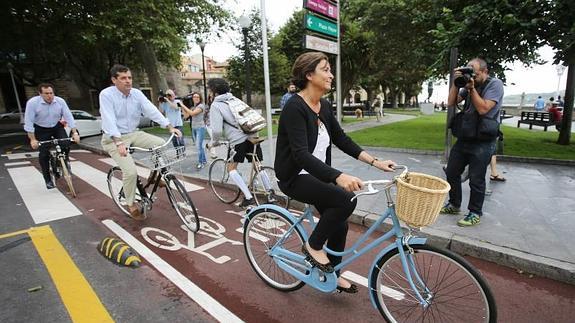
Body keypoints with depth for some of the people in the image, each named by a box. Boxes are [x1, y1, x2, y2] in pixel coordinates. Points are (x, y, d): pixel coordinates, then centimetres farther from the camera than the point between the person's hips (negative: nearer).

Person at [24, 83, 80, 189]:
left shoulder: (60, 101, -16)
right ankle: (48, 179, 10)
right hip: (41, 130, -2)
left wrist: (74, 133, -19)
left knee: (66, 145, -21)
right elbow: (28, 122, -20)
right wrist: (33, 139, -23)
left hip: (57, 127, 2)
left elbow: (69, 117, -12)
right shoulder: (32, 103, -22)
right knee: (44, 154, -3)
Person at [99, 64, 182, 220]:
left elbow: (151, 110, -11)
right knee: (130, 171, -20)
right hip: (114, 139, -5)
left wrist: (170, 127, -22)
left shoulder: (137, 93, -2)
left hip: (133, 134, 5)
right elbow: (109, 120, -26)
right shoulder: (106, 94, -16)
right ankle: (131, 204, 5)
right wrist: (119, 143, -39)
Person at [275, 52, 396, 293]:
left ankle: (332, 275, 32)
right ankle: (313, 245, -1)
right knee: (346, 199, -25)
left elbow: (342, 140, 6)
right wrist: (339, 177, -44)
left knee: (339, 226, 8)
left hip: (317, 176, 8)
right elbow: (301, 154, -32)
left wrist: (375, 162, -3)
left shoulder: (324, 106, 4)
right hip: (295, 178, -8)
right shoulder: (295, 108, -22)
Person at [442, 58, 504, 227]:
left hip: (483, 142, -6)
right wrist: (456, 82, -5)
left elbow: (483, 109, -18)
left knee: (476, 179, 1)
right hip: (464, 137, 6)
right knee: (452, 172, 12)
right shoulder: (469, 84, 8)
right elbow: (451, 102, 4)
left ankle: (475, 213, 17)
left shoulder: (495, 84, -8)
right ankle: (454, 204, 29)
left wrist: (472, 88, -17)